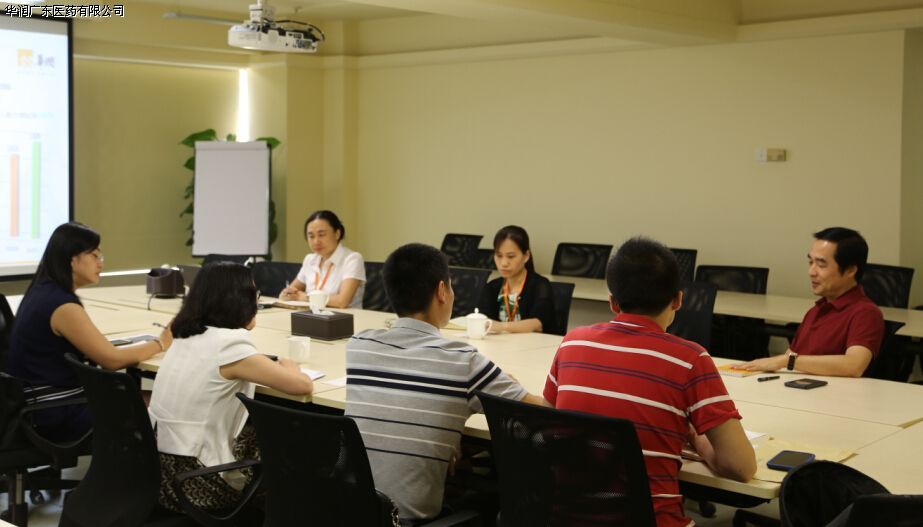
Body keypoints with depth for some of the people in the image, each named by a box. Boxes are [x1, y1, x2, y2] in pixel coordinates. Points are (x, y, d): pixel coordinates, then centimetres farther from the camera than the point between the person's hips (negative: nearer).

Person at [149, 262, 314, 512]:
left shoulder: (186, 337, 6)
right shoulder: (229, 345, -18)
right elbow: (303, 385, -13)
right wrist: (286, 367, 8)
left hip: (160, 471, 8)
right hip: (193, 486, -8)